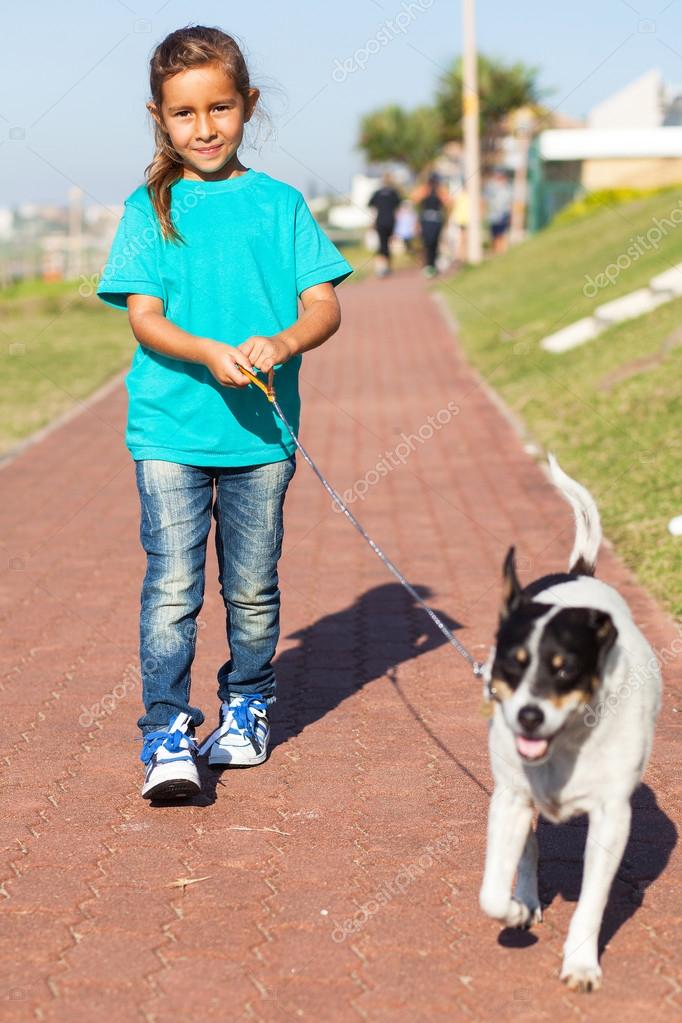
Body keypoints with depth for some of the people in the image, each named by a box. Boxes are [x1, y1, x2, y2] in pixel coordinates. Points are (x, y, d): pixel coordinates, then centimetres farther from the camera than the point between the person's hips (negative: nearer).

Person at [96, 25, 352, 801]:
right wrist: (208, 353, -22)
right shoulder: (149, 208, 4)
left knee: (253, 587, 10)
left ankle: (247, 705, 30)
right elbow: (144, 316, -4)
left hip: (262, 431, 2)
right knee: (172, 585, -7)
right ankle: (167, 734, -1)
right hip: (170, 428, -1)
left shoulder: (279, 204, 6)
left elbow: (324, 304, 3)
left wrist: (283, 343, -19)